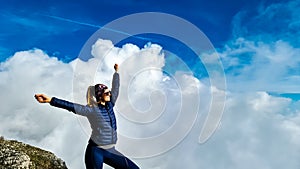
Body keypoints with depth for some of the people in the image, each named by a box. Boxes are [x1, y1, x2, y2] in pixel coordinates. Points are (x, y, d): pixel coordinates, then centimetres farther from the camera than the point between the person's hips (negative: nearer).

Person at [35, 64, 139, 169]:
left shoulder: (110, 105, 6)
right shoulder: (92, 110, -11)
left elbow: (116, 87, 17)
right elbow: (72, 106, -23)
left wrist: (116, 71, 28)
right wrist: (50, 100, -33)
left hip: (110, 151, 6)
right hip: (95, 151, -6)